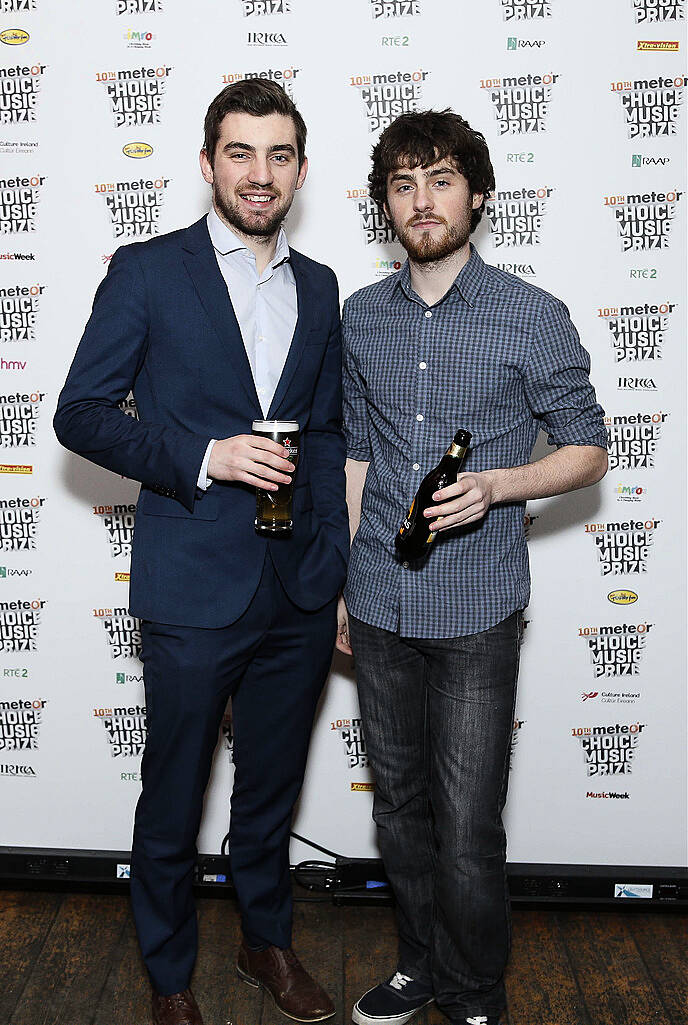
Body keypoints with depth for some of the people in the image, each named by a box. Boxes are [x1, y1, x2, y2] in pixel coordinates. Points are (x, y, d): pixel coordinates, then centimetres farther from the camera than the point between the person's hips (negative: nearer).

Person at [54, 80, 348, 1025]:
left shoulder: (319, 288, 10)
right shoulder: (147, 272, -4)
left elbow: (327, 435, 13)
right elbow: (80, 414, -5)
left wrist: (340, 571, 9)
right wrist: (203, 457, -18)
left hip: (301, 594, 4)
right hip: (195, 591, -4)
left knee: (272, 793, 20)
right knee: (172, 803, 12)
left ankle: (268, 943, 43)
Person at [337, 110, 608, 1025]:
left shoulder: (533, 317, -5)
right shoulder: (362, 316, 7)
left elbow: (588, 450, 1)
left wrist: (494, 485, -18)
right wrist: (340, 583, 13)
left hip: (475, 612, -4)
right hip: (380, 606, 4)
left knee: (468, 833, 1)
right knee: (400, 805, 17)